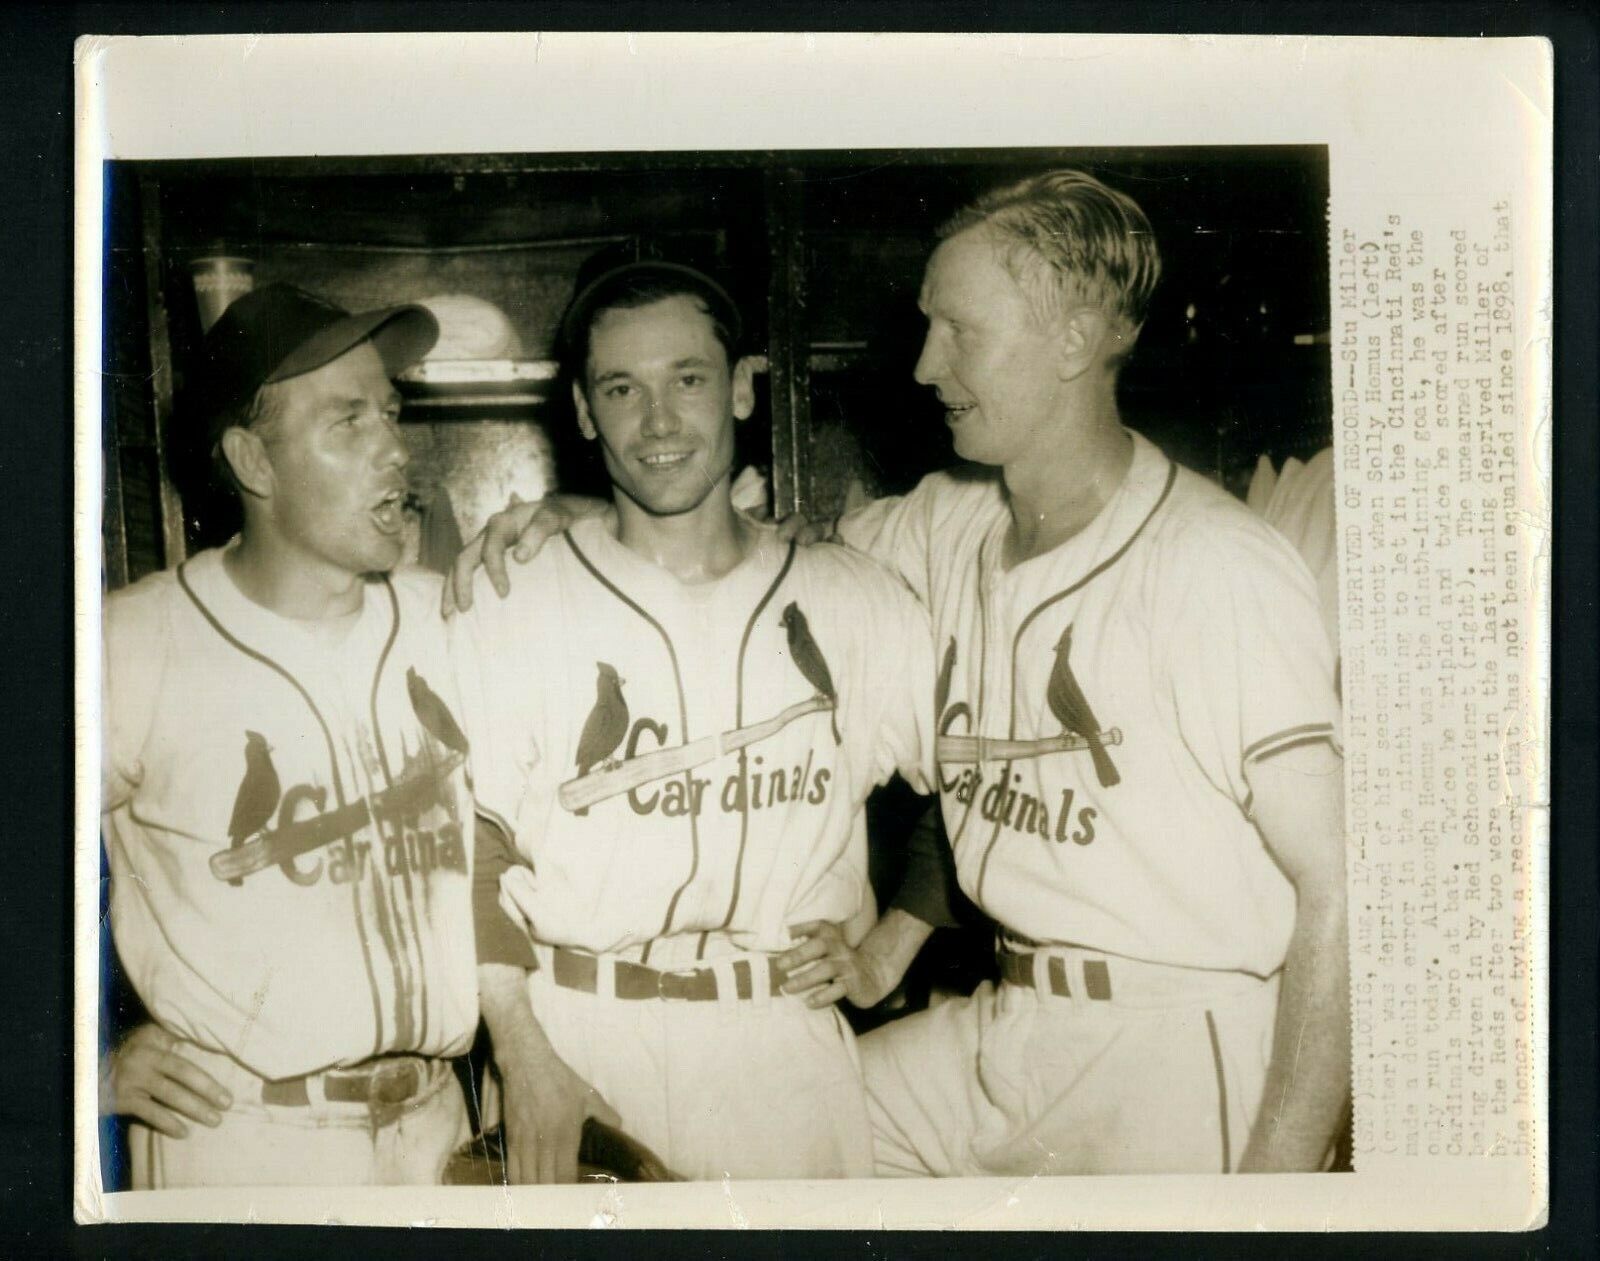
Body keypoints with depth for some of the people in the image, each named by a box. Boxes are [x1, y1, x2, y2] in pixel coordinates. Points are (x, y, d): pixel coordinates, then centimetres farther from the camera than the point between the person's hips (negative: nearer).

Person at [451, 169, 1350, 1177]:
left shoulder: (1217, 570, -17)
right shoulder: (948, 528, 4)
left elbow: (1339, 885, -17)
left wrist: (1276, 1171, -19)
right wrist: (572, 517, 2)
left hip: (1186, 1065, -6)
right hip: (1007, 1031, 6)